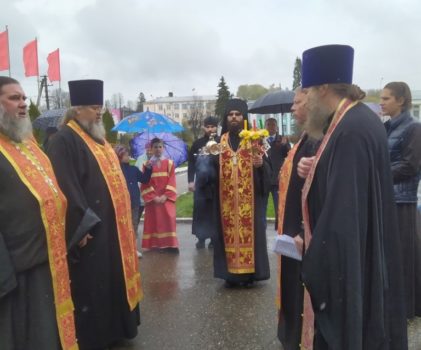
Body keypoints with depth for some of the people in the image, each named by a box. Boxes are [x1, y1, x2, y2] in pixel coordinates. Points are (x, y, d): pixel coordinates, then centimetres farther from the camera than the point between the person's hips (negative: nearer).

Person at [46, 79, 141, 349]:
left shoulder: (98, 137, 15)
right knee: (92, 285, 1)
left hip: (112, 224, 9)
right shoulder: (65, 140, -14)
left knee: (113, 278, 17)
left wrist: (123, 215, 18)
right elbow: (66, 187, -21)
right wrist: (81, 226, -24)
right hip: (90, 227, -9)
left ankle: (113, 328, 32)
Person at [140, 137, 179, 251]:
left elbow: (172, 181, -1)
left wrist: (165, 195, -13)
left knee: (169, 218, -11)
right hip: (152, 198, 0)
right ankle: (154, 244, 10)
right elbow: (145, 183, -1)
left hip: (166, 198, 0)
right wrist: (153, 197, -11)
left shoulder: (169, 163, 6)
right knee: (154, 220, 2)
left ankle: (170, 244, -5)